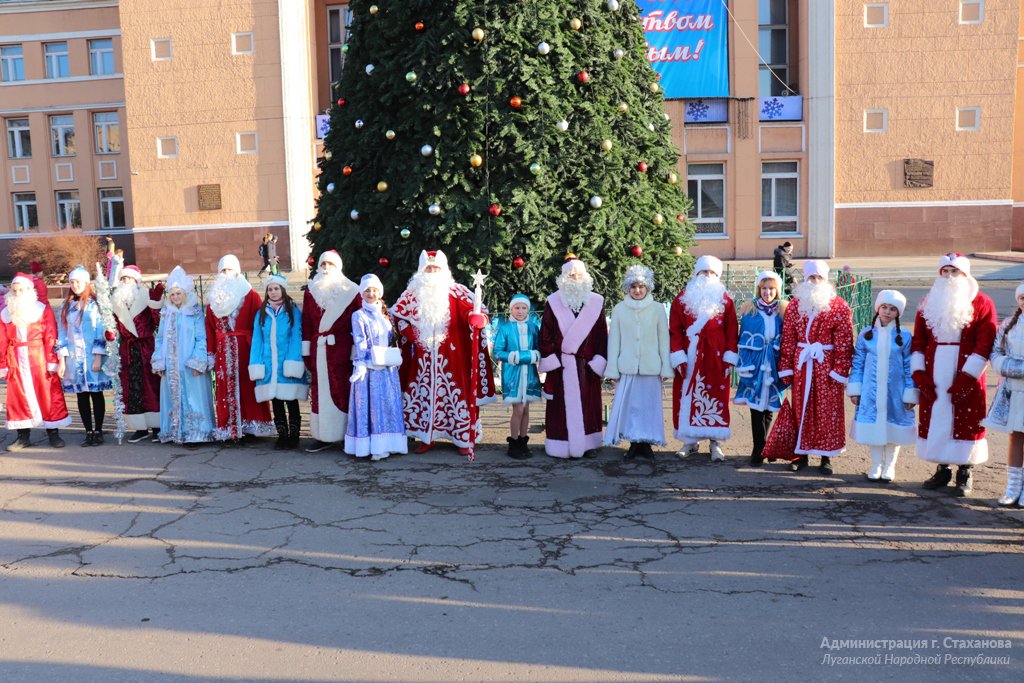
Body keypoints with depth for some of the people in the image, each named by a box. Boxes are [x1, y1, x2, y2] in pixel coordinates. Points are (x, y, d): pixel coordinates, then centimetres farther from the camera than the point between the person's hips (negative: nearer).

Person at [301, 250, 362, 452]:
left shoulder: (350, 291, 1)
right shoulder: (311, 291, 11)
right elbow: (306, 322, 9)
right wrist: (306, 351, 3)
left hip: (342, 349, -3)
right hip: (318, 350, 3)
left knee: (343, 390, -1)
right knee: (319, 391, 5)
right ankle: (322, 436, 12)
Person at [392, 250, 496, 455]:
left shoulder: (456, 291, -1)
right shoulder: (413, 292, 7)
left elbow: (472, 309, -10)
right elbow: (398, 314, 12)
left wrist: (477, 319, -33)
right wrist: (411, 334, -1)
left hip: (452, 357, -3)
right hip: (423, 357, 3)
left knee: (457, 394, -3)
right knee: (423, 393, 6)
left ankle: (464, 439, 5)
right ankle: (426, 438, 17)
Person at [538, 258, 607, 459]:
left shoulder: (596, 302, 6)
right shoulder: (553, 303, 1)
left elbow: (602, 334, 5)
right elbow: (545, 335, 0)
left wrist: (598, 361, -3)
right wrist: (552, 362, -6)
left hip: (587, 365, 2)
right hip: (561, 365, -2)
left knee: (588, 405, 6)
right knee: (563, 405, -1)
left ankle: (588, 444, 15)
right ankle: (564, 446, 6)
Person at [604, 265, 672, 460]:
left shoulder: (657, 309, 1)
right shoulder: (619, 309, 2)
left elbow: (663, 339, 4)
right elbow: (614, 340, 4)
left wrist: (666, 367, 2)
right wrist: (612, 369, 1)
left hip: (650, 368, 0)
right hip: (626, 367, 1)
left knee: (649, 405, 4)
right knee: (628, 405, 3)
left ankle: (646, 443, 16)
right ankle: (634, 443, 15)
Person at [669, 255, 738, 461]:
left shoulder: (725, 300, 6)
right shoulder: (682, 299, 6)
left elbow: (731, 332, 3)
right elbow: (675, 330, 1)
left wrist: (729, 359, -5)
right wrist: (678, 358, -7)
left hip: (716, 359, 0)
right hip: (689, 358, 1)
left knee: (716, 400, 0)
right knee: (687, 398, 2)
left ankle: (716, 443, 7)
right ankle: (690, 442, 12)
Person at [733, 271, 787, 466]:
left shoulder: (784, 310, 4)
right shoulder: (749, 309, 3)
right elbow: (743, 338, 3)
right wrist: (743, 363, -4)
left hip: (774, 364, 1)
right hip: (754, 363, -1)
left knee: (770, 406, 7)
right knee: (756, 405, -3)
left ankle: (760, 449, 22)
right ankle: (759, 450, 4)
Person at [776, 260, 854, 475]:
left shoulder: (840, 307, -3)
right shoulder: (794, 305, 6)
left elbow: (844, 343, -7)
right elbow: (787, 339, 4)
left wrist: (840, 371, -11)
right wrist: (786, 368, 0)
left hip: (827, 367, -2)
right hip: (801, 366, 2)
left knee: (828, 411, 4)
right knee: (800, 409, 8)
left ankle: (826, 457, 15)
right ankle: (800, 454, 19)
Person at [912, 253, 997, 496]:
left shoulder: (982, 304, -2)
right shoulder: (929, 303, 10)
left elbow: (985, 344, -8)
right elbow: (918, 341, 9)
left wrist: (967, 378, -15)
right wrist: (919, 374, -1)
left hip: (966, 378, -3)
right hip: (933, 378, 3)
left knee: (965, 422, 1)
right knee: (935, 420, 6)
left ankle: (964, 474, 13)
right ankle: (941, 469, 20)